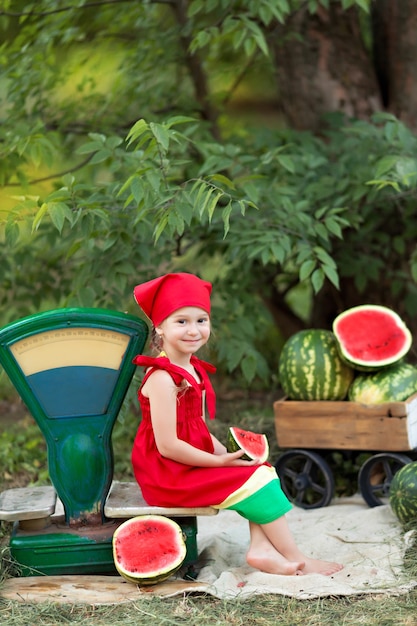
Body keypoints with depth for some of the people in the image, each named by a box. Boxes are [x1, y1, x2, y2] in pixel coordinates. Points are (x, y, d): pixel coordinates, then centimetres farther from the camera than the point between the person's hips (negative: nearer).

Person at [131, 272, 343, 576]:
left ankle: (262, 548, -11)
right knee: (256, 482, -11)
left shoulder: (193, 370, 12)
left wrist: (228, 454, -2)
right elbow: (167, 445, -25)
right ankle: (296, 559, -2)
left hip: (190, 465, 10)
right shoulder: (162, 378, -20)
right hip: (168, 475, -10)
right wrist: (220, 460, -17)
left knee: (263, 470, 5)